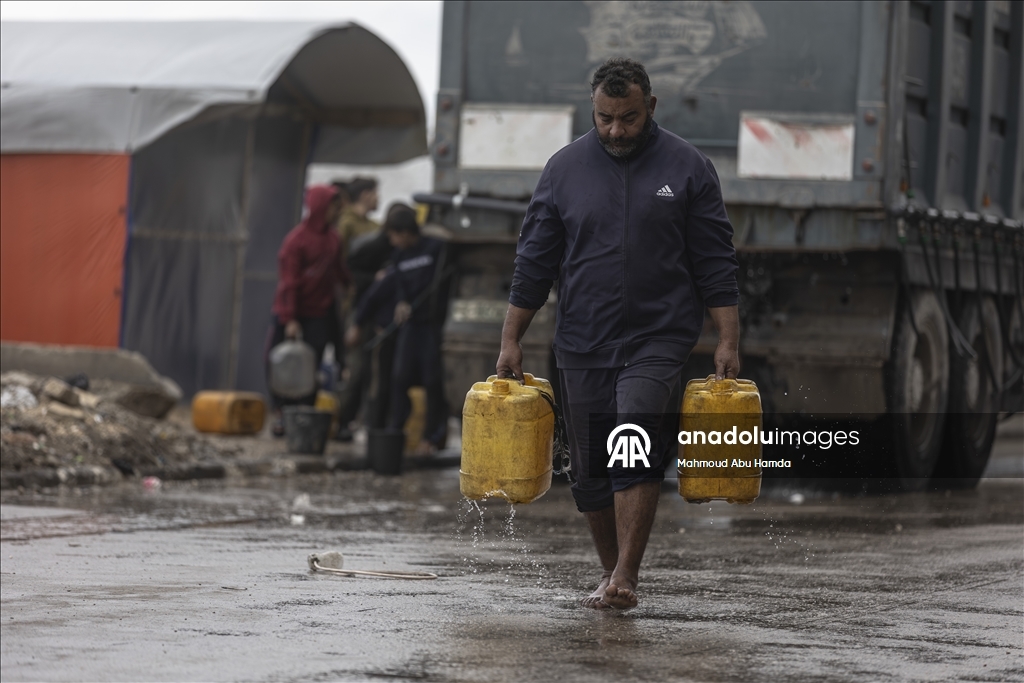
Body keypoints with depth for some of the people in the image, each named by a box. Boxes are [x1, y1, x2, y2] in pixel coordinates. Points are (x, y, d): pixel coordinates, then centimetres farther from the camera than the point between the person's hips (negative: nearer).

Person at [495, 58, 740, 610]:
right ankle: (610, 574, 22)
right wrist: (511, 340, 5)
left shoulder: (686, 168, 1)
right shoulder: (565, 168, 6)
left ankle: (625, 577, -21)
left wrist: (728, 341, -4)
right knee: (590, 472, 7)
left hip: (658, 341, -3)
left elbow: (715, 265, 2)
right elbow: (534, 261, 9)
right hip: (582, 346, 3)